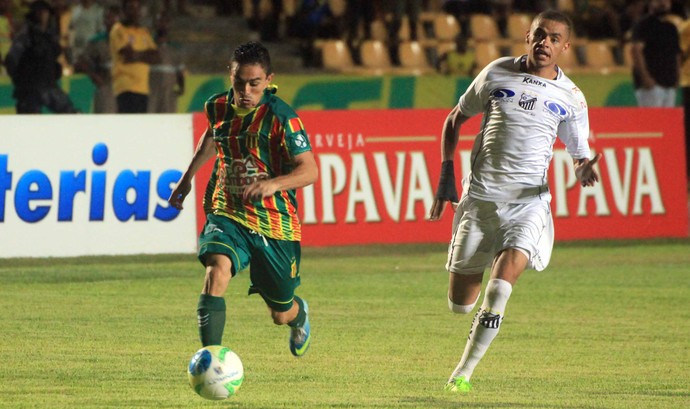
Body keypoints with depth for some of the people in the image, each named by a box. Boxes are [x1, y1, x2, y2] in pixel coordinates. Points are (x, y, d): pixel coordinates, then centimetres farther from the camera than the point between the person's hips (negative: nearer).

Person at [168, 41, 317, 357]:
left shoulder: (281, 118, -16)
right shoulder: (218, 107, 0)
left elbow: (309, 171, -19)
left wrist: (273, 183, -37)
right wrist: (187, 177, 26)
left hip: (274, 224, -2)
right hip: (227, 214, 2)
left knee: (281, 315, 12)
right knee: (217, 270, -30)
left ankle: (299, 314, 52)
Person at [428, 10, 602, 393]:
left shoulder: (570, 98, 2)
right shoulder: (497, 73, 3)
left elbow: (580, 155, 10)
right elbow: (455, 119, 15)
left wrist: (583, 172, -15)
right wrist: (446, 175, 6)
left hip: (528, 201, -2)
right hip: (479, 196, 2)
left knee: (502, 282, -24)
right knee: (459, 305, 2)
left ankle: (463, 373, -15)